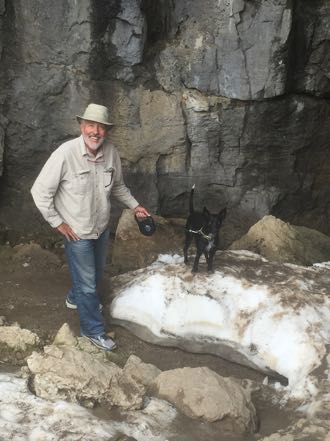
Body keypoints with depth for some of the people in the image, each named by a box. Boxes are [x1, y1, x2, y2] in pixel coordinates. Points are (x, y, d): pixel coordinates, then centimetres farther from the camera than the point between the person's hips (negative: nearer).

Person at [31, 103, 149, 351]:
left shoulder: (111, 152, -9)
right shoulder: (65, 153, -26)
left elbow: (118, 186, 11)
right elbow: (40, 191, -19)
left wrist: (134, 205, 3)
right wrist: (57, 222, -15)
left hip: (102, 228, 6)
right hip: (77, 232, -6)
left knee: (96, 273, 27)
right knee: (87, 282, 5)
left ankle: (76, 298, 56)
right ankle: (93, 329, 25)